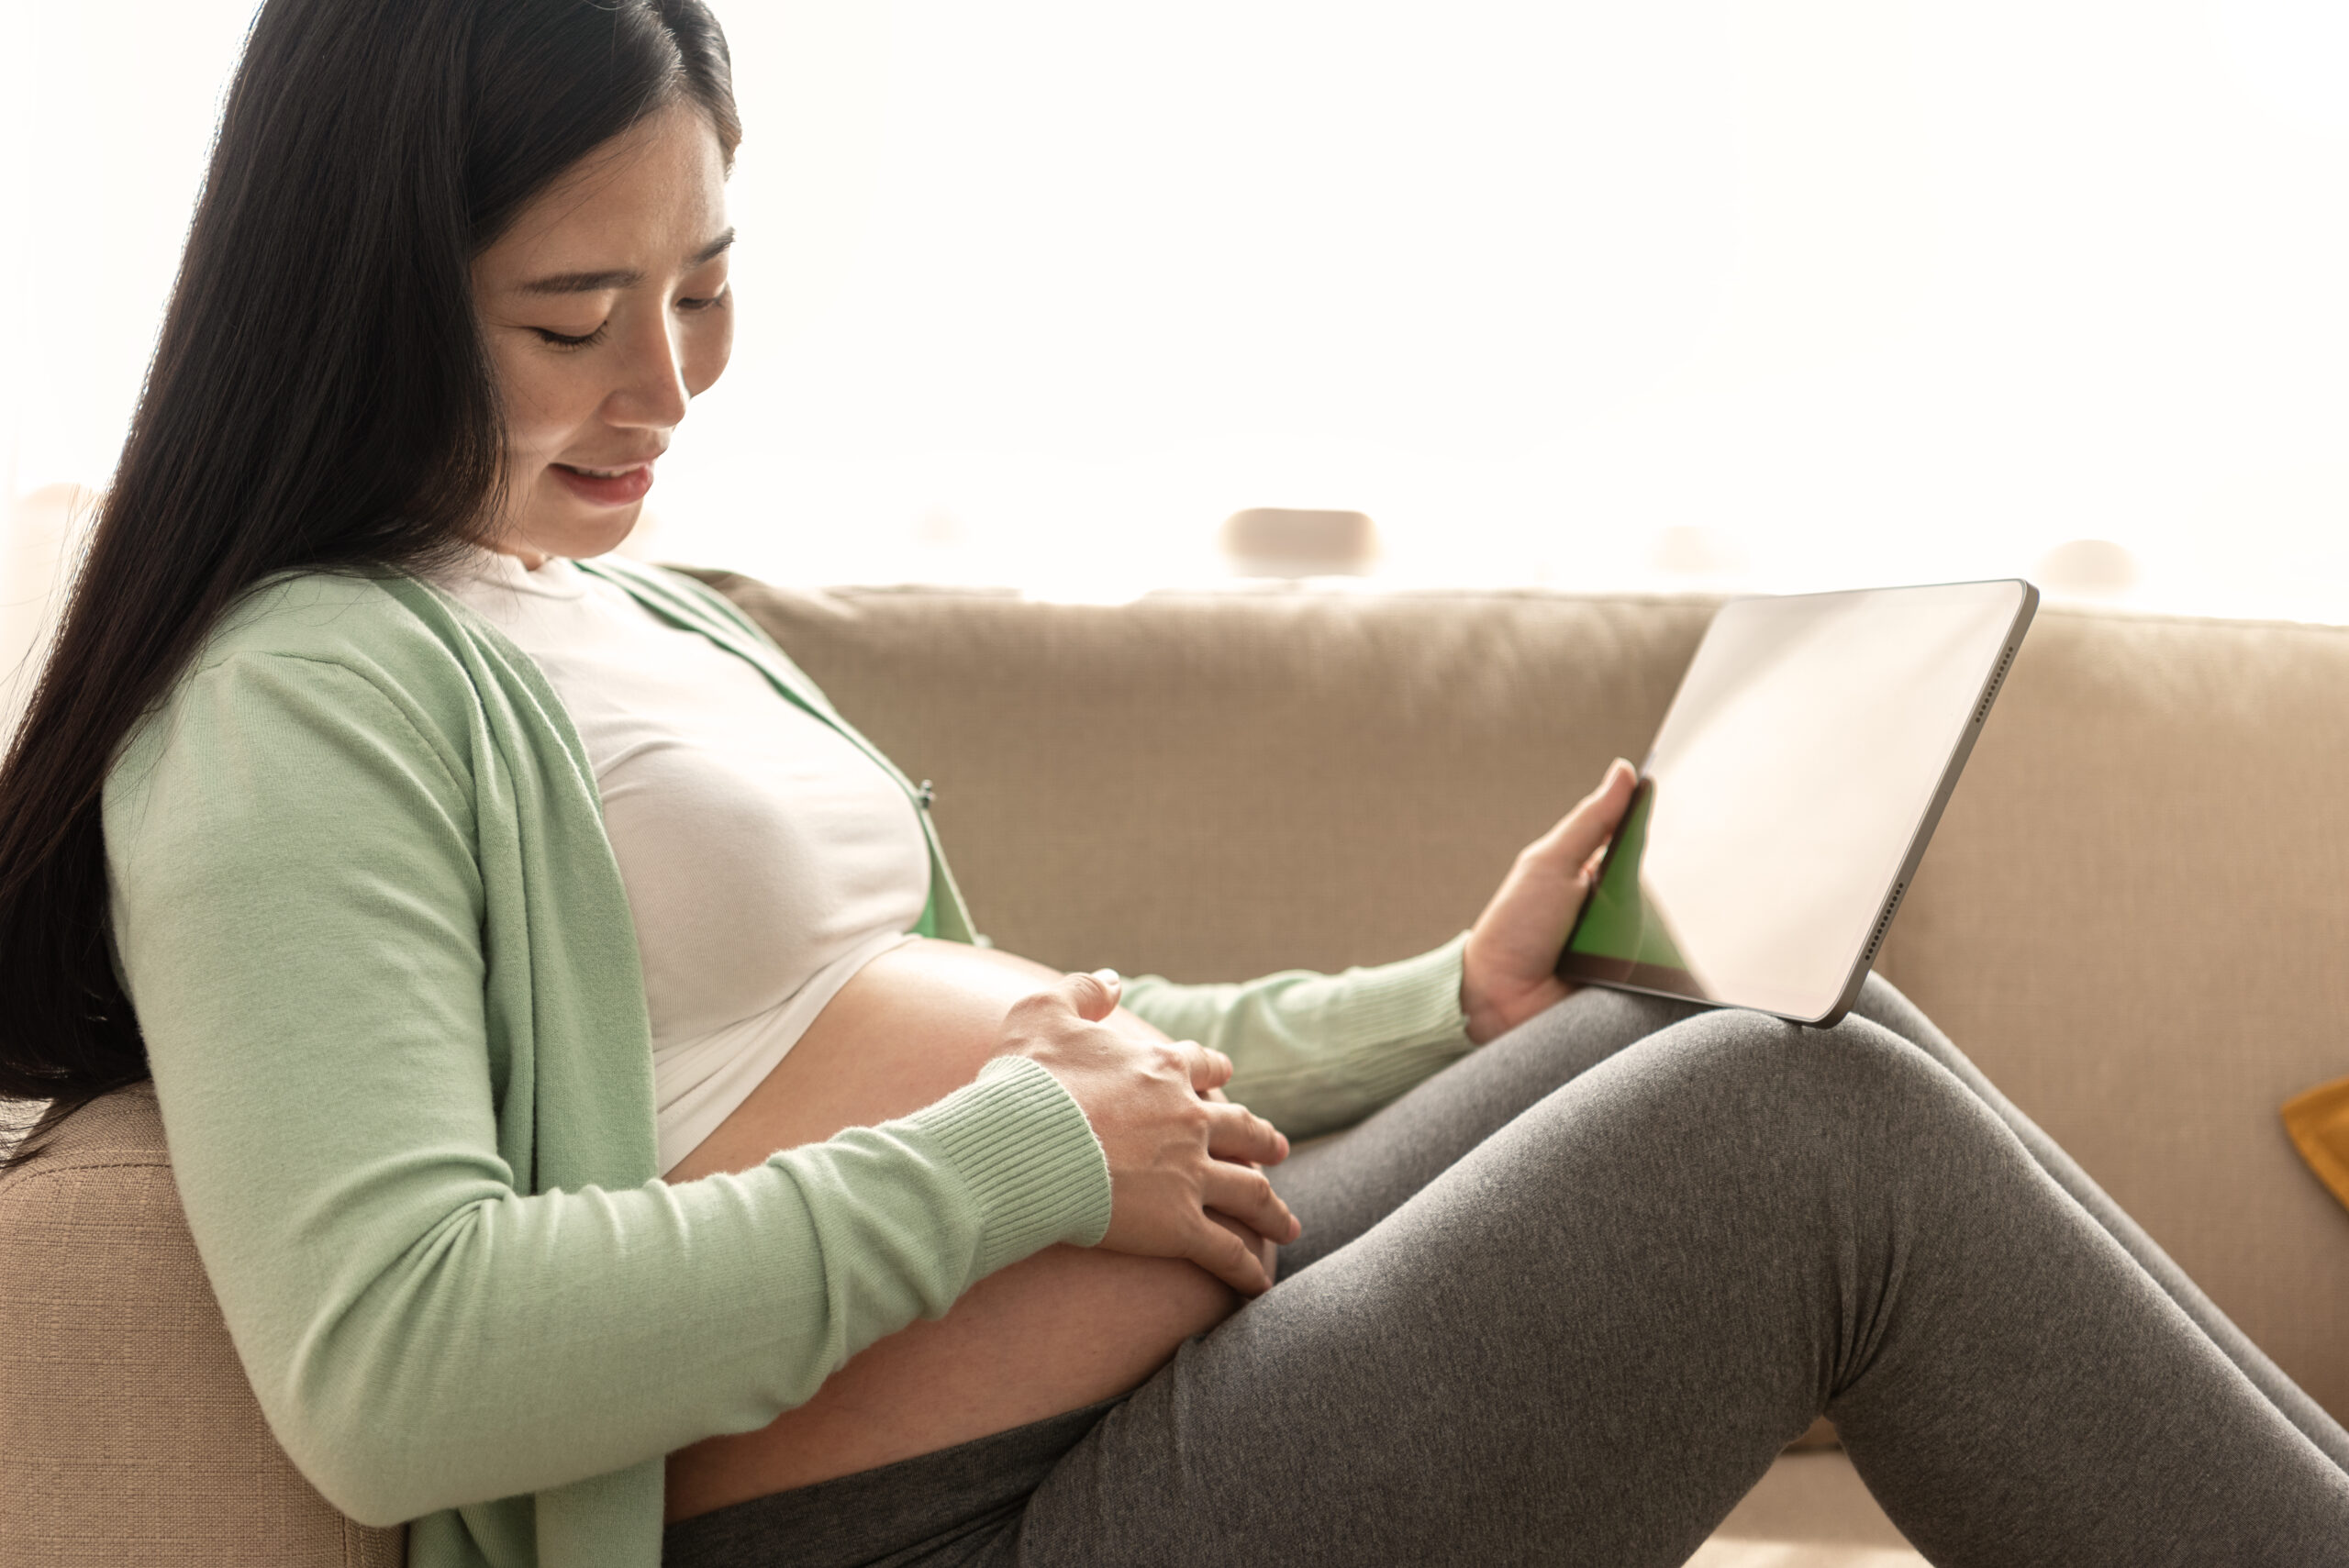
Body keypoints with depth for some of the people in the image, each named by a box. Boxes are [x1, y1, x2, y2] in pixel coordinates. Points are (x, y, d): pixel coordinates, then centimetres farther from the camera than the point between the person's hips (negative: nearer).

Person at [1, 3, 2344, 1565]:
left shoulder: (642, 617, 17)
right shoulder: (304, 703, -13)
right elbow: (385, 1368, -26)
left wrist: (1451, 1004, 13)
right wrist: (1027, 1158, -19)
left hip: (1195, 1333, 9)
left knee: (1785, 1022, 1)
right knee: (1813, 1126, -15)